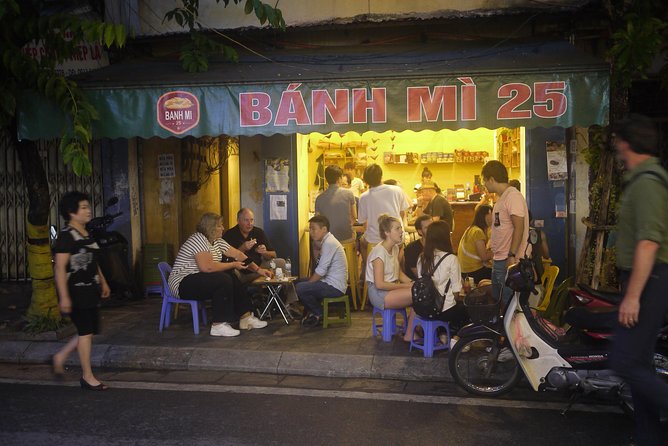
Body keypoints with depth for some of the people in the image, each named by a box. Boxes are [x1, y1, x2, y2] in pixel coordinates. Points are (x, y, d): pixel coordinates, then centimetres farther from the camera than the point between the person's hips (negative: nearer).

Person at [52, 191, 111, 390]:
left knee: (89, 330, 12)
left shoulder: (86, 234, 12)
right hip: (75, 291, -8)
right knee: (86, 331, -2)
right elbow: (60, 268, -19)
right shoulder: (66, 235, -15)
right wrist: (64, 296, -22)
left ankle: (60, 357, 30)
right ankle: (87, 377, 10)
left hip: (90, 290, 8)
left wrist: (103, 282, 20)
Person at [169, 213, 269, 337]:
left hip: (200, 279, 10)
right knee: (224, 279, -25)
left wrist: (258, 269, 2)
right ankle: (219, 325, -23)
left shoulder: (216, 241, 9)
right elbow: (207, 267, -29)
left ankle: (246, 317, 0)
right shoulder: (198, 239, -18)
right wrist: (233, 265, -19)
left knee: (233, 279, -1)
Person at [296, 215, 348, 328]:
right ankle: (313, 312, 18)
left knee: (300, 288, -18)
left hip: (334, 287, -11)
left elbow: (321, 271, -21)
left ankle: (319, 314, 3)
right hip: (334, 284, 11)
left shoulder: (329, 243, -18)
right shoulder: (327, 241, 14)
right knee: (300, 282, 16)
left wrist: (308, 283, -8)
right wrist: (307, 283, 6)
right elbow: (320, 269, 13)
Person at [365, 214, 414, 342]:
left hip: (392, 288, 8)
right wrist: (406, 286, -17)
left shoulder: (395, 248, 9)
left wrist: (412, 283, -5)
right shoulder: (379, 252, -18)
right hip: (379, 293, -8)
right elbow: (379, 284, -20)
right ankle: (409, 335, -6)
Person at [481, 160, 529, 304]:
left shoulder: (513, 196, -12)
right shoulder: (501, 198, 17)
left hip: (510, 261, -10)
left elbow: (519, 227, -20)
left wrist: (512, 255, -24)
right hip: (498, 260, 10)